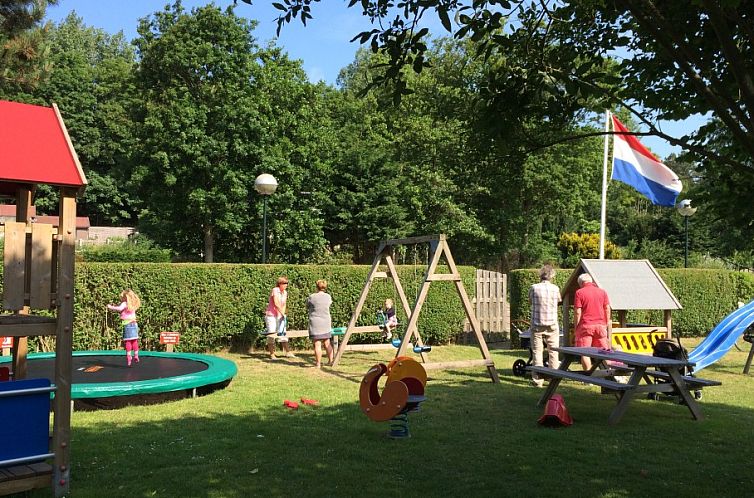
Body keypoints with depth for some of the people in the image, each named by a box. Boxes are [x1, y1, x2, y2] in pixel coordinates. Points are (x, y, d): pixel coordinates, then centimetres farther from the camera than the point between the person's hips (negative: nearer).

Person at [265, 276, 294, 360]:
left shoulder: (285, 292, 6)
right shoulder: (275, 290, -16)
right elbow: (276, 303, -23)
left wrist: (283, 314, -1)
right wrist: (283, 314, -19)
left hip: (279, 316, 7)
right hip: (271, 315, -6)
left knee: (282, 333, 6)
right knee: (272, 335, -2)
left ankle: (288, 352, 8)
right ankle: (272, 354, 4)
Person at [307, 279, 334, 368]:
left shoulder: (312, 297, -8)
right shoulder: (328, 297, 2)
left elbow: (307, 307, 8)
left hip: (315, 323, -4)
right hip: (326, 323, 4)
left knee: (317, 344, -2)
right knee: (327, 343, 16)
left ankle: (318, 364, 1)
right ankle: (330, 361, 22)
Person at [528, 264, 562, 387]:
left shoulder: (534, 288, -6)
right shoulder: (555, 288, -2)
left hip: (537, 325, -1)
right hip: (552, 325, 1)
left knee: (537, 353, 4)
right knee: (553, 352, 10)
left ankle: (538, 380, 3)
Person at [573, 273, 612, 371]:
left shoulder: (579, 293, -3)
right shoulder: (602, 292, 9)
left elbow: (577, 312, -7)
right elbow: (607, 309, 8)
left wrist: (576, 327, 0)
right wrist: (607, 324, 15)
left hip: (585, 326, -4)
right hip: (600, 325, 4)